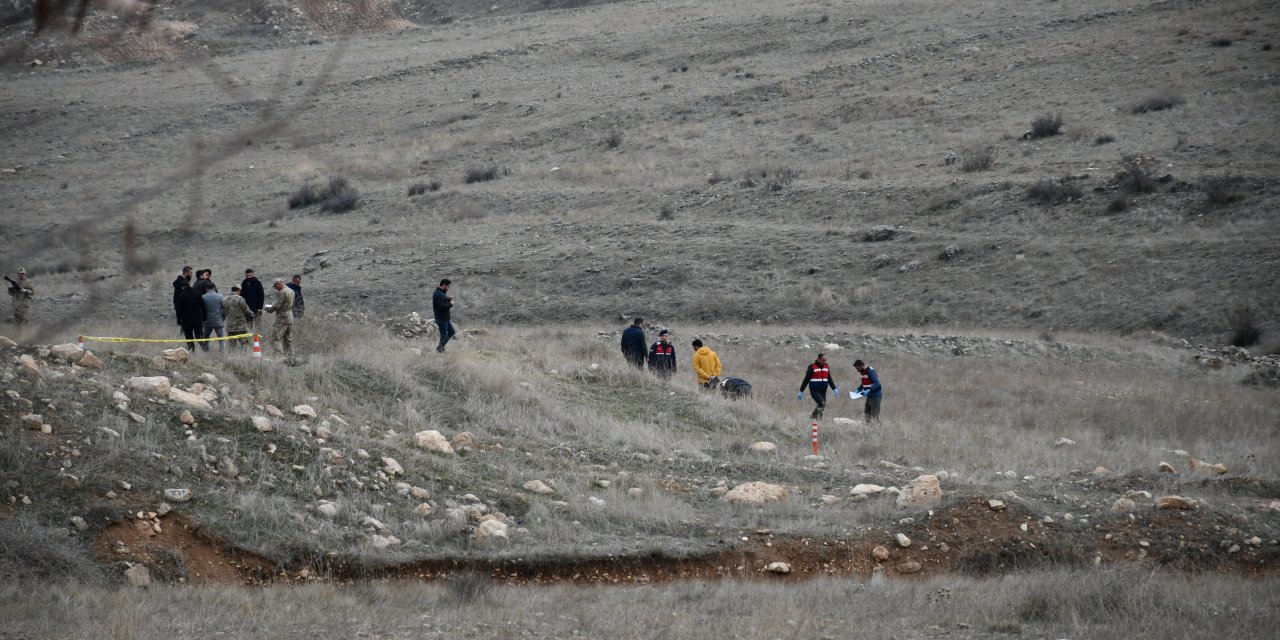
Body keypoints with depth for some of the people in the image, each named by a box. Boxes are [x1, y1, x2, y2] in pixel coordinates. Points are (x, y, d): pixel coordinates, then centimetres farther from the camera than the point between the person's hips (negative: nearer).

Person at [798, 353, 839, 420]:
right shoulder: (812, 367, -5)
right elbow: (806, 380, -2)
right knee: (822, 404, -22)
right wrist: (801, 391, -2)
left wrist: (835, 389, 10)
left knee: (821, 406, 2)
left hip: (823, 391, 6)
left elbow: (829, 379, 20)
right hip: (814, 391, -6)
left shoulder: (826, 367, 12)